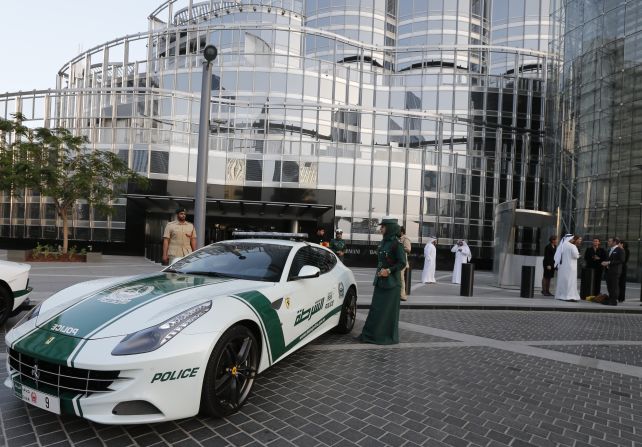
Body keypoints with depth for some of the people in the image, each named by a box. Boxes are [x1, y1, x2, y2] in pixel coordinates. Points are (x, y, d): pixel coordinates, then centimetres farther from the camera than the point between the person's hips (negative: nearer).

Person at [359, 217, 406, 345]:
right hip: (380, 280, 8)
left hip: (391, 282, -8)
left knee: (388, 309, 1)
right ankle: (372, 334, 19)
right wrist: (379, 271, 7)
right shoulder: (384, 242, 11)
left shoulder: (396, 243, -13)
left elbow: (402, 263, -14)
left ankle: (388, 336, 13)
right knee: (376, 308, 10)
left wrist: (389, 271, -18)